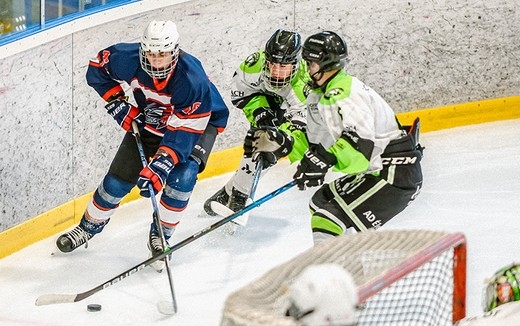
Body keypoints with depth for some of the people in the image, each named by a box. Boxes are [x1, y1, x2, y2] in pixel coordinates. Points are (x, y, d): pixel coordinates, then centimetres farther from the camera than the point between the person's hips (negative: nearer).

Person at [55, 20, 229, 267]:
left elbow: (182, 134, -38)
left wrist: (158, 168, -45)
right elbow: (97, 70, -6)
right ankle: (89, 226, 24)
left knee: (182, 177, -25)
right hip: (147, 119, 3)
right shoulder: (128, 58, -29)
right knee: (120, 177, 1)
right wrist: (118, 105, -12)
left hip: (200, 121, -3)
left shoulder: (192, 80, -39)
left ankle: (160, 235, -4)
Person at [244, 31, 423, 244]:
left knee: (329, 222, -19)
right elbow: (316, 142, 19)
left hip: (396, 176, -11)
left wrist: (325, 159, -41)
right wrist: (281, 144, 9)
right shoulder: (319, 96, 14)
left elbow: (360, 143, -33)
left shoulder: (342, 94, -20)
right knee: (321, 203, 27)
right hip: (377, 172, 11)